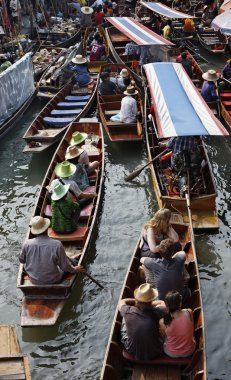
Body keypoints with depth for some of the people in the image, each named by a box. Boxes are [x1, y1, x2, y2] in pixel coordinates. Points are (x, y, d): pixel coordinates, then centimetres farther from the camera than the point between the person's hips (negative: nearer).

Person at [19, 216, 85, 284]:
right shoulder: (57, 245, -27)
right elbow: (65, 266, -15)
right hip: (52, 281, -2)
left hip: (34, 281, 3)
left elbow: (22, 260, -1)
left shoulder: (27, 244, -21)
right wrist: (74, 269, 6)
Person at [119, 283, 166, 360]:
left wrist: (135, 301, 7)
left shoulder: (128, 312, -26)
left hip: (132, 352, 1)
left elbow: (121, 302, 1)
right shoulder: (156, 313, -29)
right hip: (154, 353, -1)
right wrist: (149, 303, 3)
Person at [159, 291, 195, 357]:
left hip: (171, 353, -1)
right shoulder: (189, 312, -24)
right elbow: (192, 330, -3)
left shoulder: (163, 321, -26)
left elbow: (164, 335, -3)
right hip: (189, 352, 1)